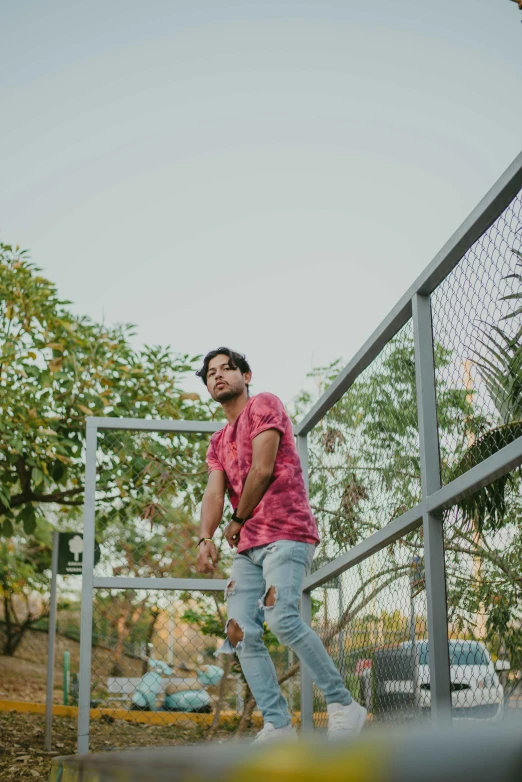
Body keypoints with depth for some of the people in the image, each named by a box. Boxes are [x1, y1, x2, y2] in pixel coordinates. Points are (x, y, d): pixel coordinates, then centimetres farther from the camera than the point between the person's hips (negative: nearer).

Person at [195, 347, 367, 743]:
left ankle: (344, 705, -14)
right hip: (248, 546, 8)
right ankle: (278, 726, -2)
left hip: (286, 534, -8)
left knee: (281, 616, -25)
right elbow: (214, 493, 8)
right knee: (241, 632, -4)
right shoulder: (218, 443, 24)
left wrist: (238, 521, 1)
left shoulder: (264, 404, 4)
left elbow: (263, 469, -7)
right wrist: (206, 538, -11)